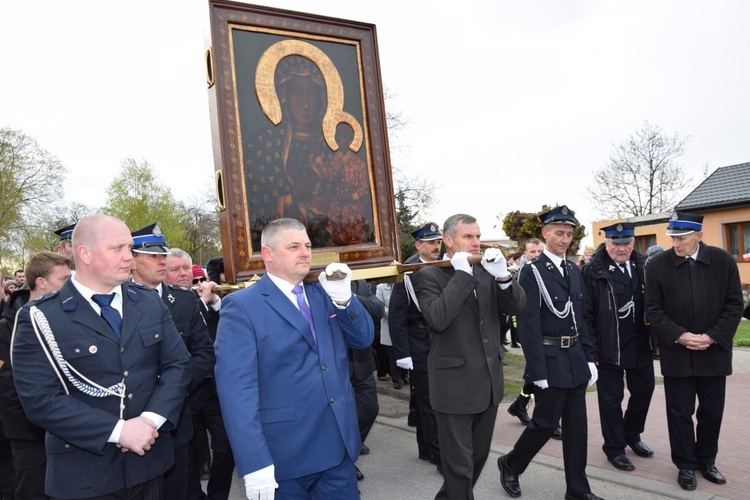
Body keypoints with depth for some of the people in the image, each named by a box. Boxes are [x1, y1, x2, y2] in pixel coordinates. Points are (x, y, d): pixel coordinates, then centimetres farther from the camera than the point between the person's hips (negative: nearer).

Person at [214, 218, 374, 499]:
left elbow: (364, 339, 7)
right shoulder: (241, 307, -10)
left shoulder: (323, 295, 8)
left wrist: (343, 298, -10)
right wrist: (255, 463, -21)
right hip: (283, 457, -5)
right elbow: (236, 388, -17)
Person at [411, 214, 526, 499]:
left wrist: (503, 276, -18)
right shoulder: (428, 275, -11)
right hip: (455, 384, -6)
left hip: (489, 381, 7)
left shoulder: (486, 272, 6)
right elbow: (437, 320, -27)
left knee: (479, 456, 22)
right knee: (459, 464, 8)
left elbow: (518, 307, -1)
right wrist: (462, 274, -23)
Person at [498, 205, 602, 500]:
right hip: (551, 361, -7)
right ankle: (510, 465, 28)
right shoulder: (533, 272, -13)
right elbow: (529, 326, -16)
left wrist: (589, 358, 10)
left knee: (577, 426, 13)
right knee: (545, 423, 4)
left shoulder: (574, 271, 10)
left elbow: (581, 319, 14)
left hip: (576, 360, 7)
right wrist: (538, 371, -18)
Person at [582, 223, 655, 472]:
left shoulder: (643, 266, 5)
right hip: (609, 347, -5)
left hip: (641, 345, 5)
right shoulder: (593, 271, -11)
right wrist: (592, 348, -13)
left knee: (644, 390, 18)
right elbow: (586, 313, -10)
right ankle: (615, 448, 24)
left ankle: (632, 435, 41)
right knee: (611, 398, 7)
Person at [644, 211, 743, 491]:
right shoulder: (658, 265, -8)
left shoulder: (724, 261, -3)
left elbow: (734, 305, -2)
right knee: (680, 413, 8)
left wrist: (712, 337, -13)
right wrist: (679, 336, -18)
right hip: (676, 354, -2)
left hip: (714, 353, 2)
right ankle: (686, 465, 25)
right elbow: (654, 310, -7)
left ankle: (706, 460, 35)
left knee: (712, 412, 14)